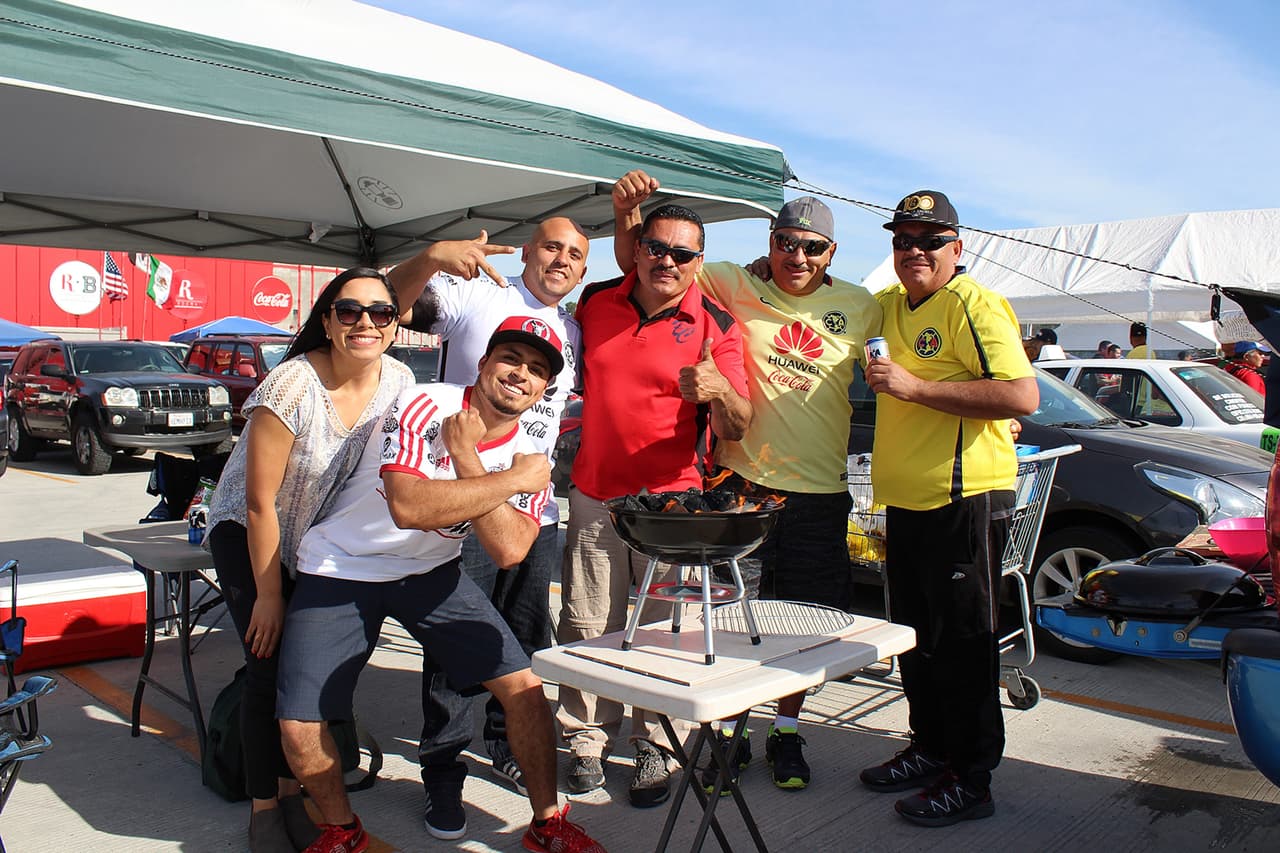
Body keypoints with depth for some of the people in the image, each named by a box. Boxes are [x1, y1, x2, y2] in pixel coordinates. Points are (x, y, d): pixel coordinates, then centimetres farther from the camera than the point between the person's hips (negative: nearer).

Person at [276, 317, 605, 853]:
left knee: (523, 686, -5)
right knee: (299, 728, -11)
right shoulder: (425, 407, -20)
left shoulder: (530, 460, -5)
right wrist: (515, 478, -26)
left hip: (429, 573, 4)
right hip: (339, 570, -3)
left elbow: (508, 551, -21)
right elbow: (408, 507, -35)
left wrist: (467, 458, -25)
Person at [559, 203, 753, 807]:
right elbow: (571, 375, 25)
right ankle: (587, 739, 21)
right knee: (587, 626, 5)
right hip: (594, 495, 3)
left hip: (673, 498, -2)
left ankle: (655, 748, 18)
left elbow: (737, 429, -10)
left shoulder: (716, 327, -4)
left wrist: (719, 390, -29)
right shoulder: (595, 303, 5)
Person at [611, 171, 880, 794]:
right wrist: (627, 213, -20)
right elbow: (637, 265, -1)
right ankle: (728, 731, 26)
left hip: (820, 491, 2)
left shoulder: (859, 308, 4)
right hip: (742, 480, -2)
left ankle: (786, 731, 33)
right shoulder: (737, 287, -2)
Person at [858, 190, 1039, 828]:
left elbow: (1022, 396, -23)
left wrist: (915, 387, -24)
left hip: (965, 501, -8)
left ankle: (970, 780, 14)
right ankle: (930, 749, 33)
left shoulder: (974, 306, -12)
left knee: (963, 643, 1)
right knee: (916, 637, 17)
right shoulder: (891, 305, 14)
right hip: (907, 504, 9)